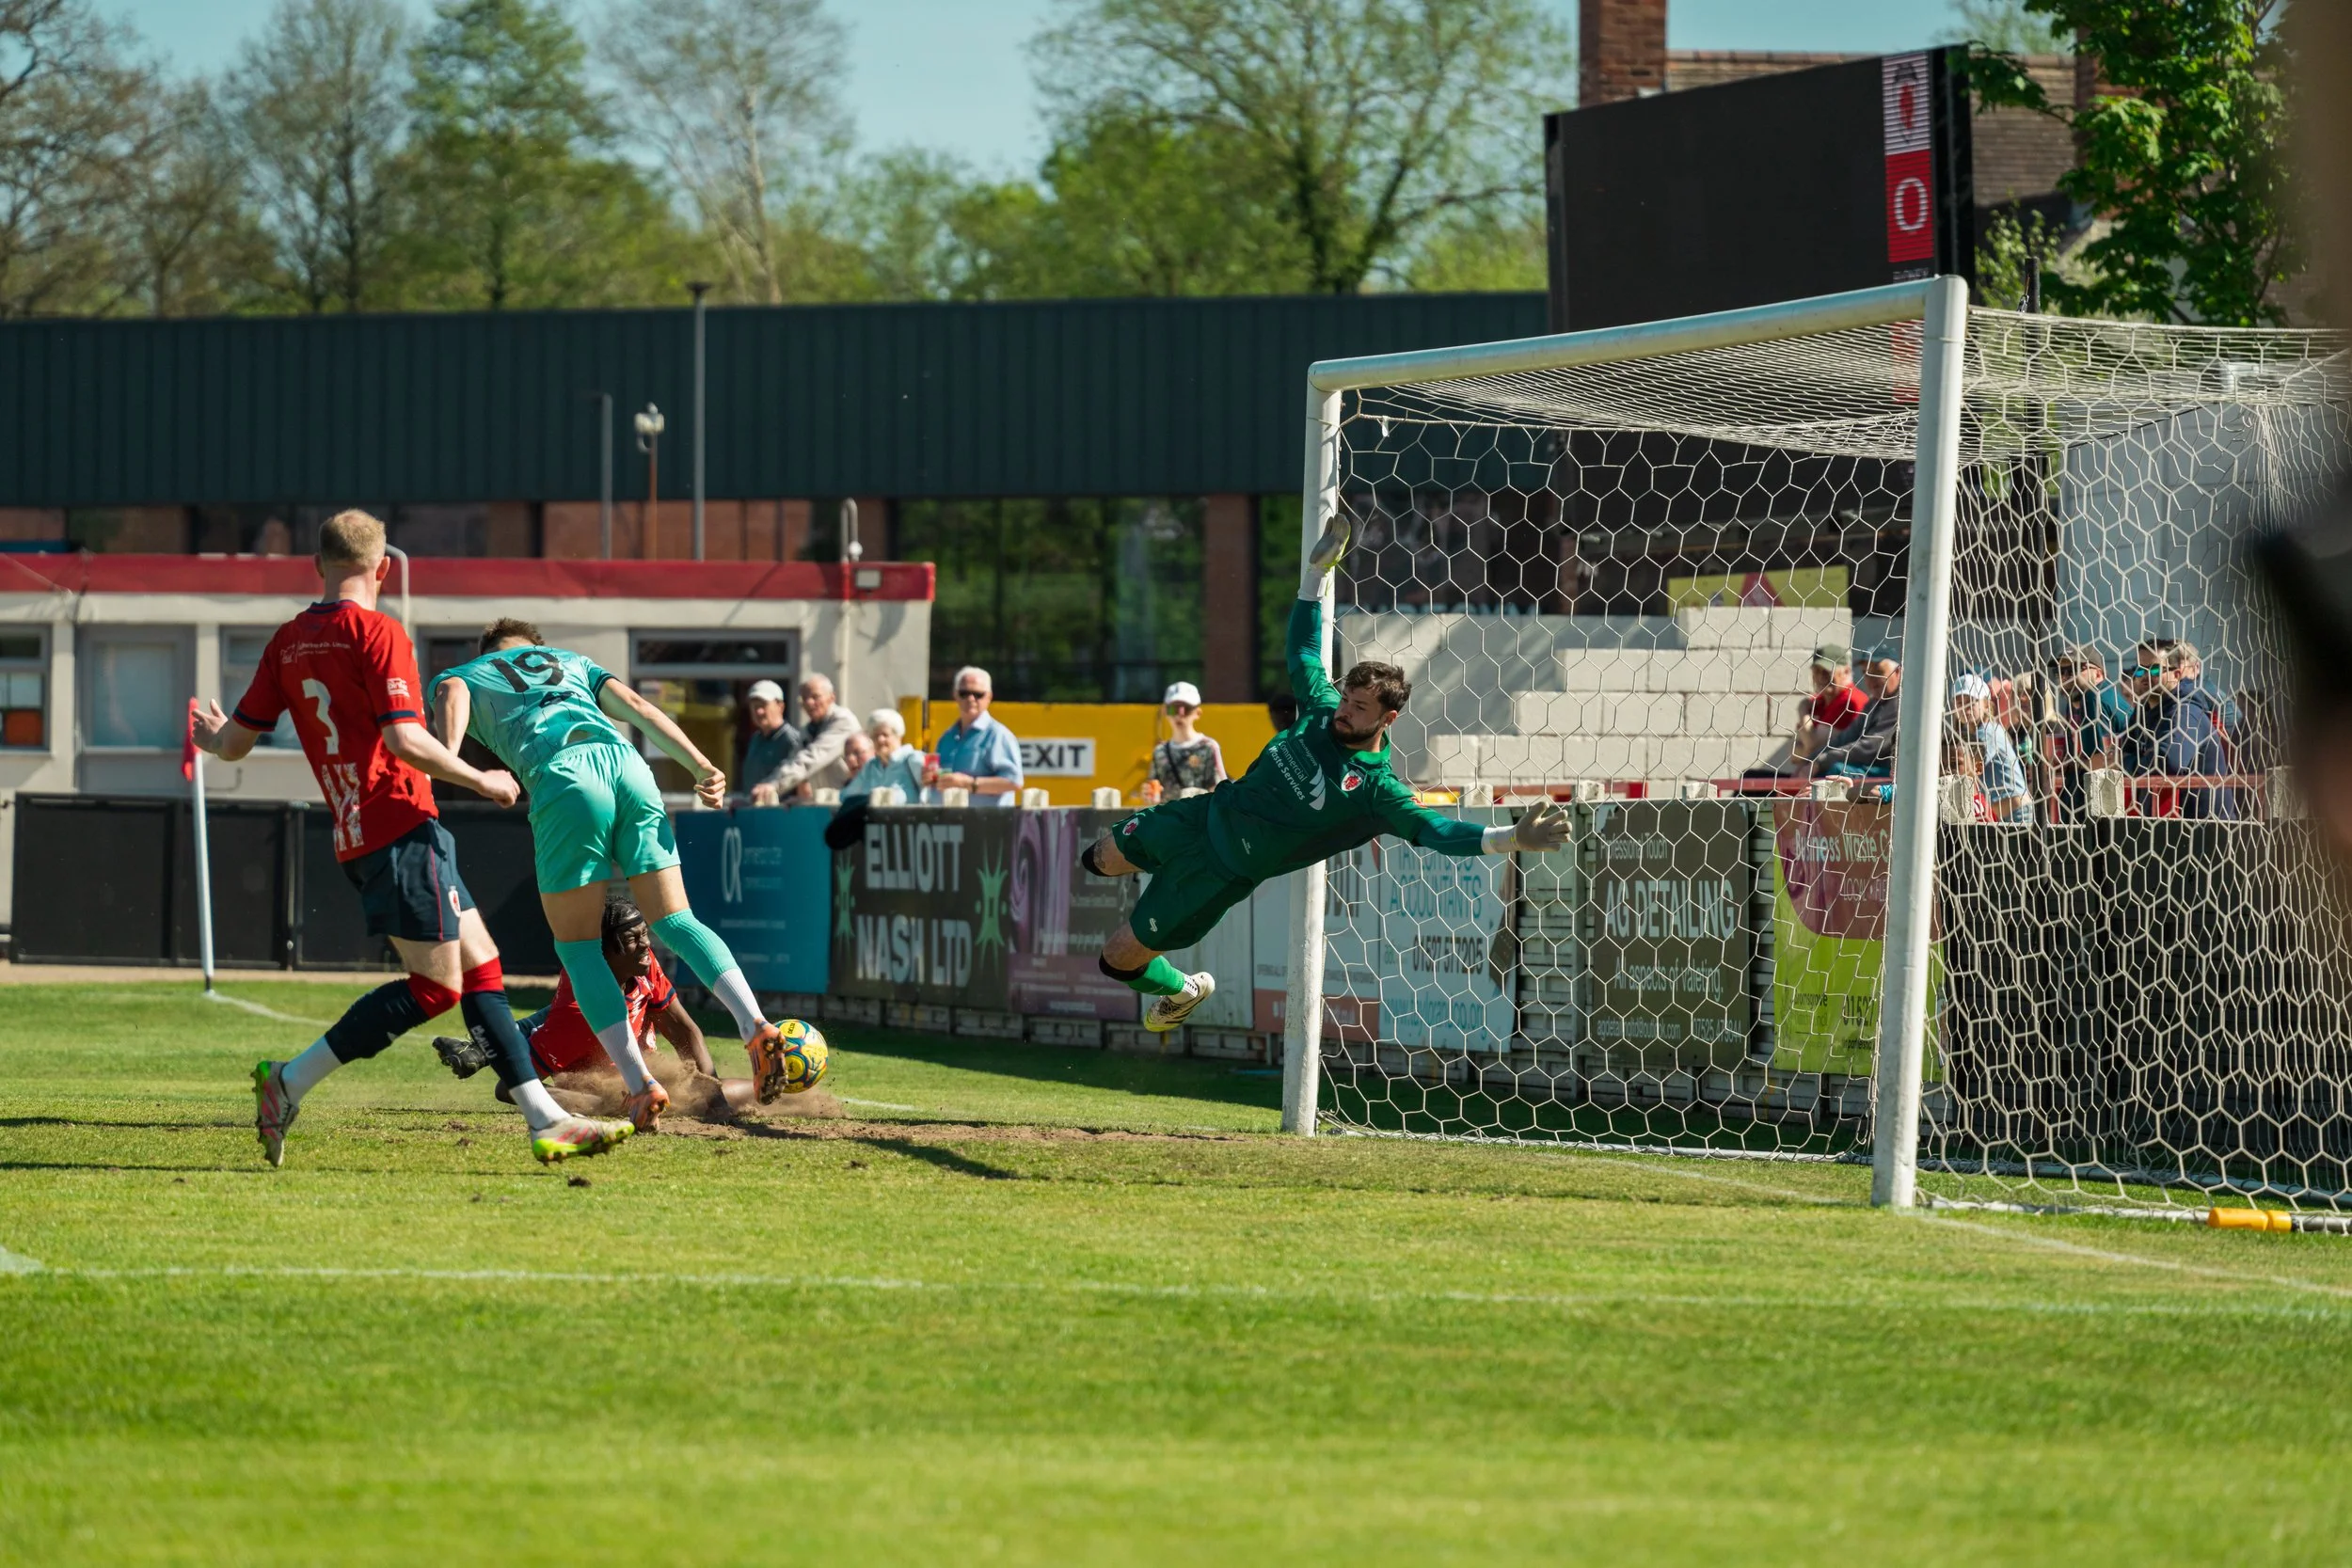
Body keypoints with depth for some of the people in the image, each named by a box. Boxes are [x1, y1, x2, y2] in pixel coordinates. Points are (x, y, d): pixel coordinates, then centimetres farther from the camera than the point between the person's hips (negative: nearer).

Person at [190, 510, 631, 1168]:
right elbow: (404, 739, -20)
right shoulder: (377, 632, -10)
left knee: (480, 969, 9)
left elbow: (236, 743, 12)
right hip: (402, 830, -8)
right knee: (435, 986, -7)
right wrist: (481, 780, -7)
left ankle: (546, 1122, 6)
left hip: (354, 837, 8)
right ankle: (289, 1082, -8)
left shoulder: (289, 642, 10)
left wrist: (214, 739, 36)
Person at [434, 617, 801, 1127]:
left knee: (577, 944, 8)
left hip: (563, 776, -3)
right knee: (675, 920, 10)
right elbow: (637, 707, 23)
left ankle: (640, 1085, -4)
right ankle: (756, 1027, -12)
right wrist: (701, 767, 13)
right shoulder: (571, 662, 38)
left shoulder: (462, 676, 28)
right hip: (625, 761, 3)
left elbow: (451, 696, 2)